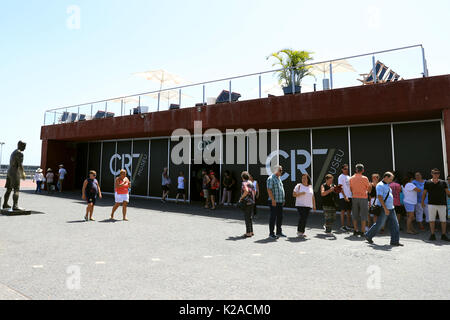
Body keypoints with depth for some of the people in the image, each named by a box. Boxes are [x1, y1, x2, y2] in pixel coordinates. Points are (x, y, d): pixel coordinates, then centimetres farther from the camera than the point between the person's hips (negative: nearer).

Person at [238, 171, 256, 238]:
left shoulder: (244, 183, -12)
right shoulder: (251, 183, 12)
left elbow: (246, 191, -28)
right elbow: (254, 192, 17)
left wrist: (241, 198, -18)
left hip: (246, 202, -8)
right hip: (252, 201, 8)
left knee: (247, 218, -2)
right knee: (249, 217, 17)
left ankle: (248, 233, 2)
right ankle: (251, 232, 23)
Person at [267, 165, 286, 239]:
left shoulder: (279, 178, 18)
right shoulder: (271, 178, -10)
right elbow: (269, 190, -17)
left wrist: (283, 199, 18)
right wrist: (273, 200, -21)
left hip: (280, 202, 9)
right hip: (274, 202, -9)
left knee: (280, 217, 12)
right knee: (273, 217, -4)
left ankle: (279, 232, 23)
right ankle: (271, 233, 4)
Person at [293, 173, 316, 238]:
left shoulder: (310, 187, 15)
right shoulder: (299, 186, 1)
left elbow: (313, 197, 19)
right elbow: (294, 194, -2)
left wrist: (314, 205, 15)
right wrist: (300, 193, -17)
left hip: (308, 206, 4)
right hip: (300, 205, -4)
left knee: (305, 219, 3)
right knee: (302, 218, -14)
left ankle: (302, 232, 12)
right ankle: (299, 231, -1)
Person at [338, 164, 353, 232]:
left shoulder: (349, 177, 16)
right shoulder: (341, 177, -7)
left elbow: (350, 187, 19)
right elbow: (340, 187, -13)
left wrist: (351, 195, 10)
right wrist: (345, 196, -18)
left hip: (349, 196, 7)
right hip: (343, 197, -7)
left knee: (349, 211, 10)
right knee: (343, 211, -3)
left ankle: (348, 225, 18)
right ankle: (342, 226, 3)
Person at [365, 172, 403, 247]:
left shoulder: (387, 185, 16)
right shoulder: (380, 185, -13)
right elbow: (380, 197, -20)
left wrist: (390, 208, 22)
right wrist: (385, 209, -25)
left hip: (391, 209, 9)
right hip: (383, 209, -9)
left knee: (395, 225, 3)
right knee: (379, 225, 0)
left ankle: (395, 241, 8)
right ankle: (368, 236, 16)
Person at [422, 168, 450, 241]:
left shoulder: (443, 182, 6)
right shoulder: (427, 183, 3)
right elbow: (424, 193, 8)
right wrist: (422, 201, 4)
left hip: (442, 204, 1)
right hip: (431, 204, -1)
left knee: (443, 220, 4)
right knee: (432, 220, 2)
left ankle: (443, 235, 15)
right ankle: (432, 235, 11)